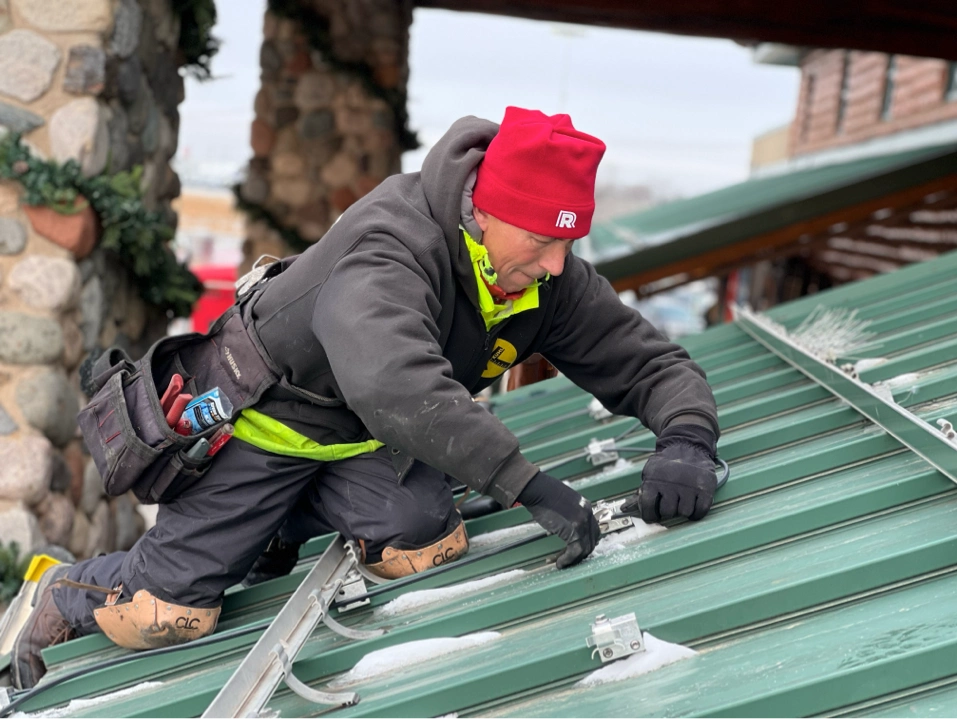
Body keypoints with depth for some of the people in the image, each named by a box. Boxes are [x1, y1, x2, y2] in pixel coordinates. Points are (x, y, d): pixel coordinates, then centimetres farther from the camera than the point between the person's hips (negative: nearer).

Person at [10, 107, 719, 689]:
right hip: (270, 418, -6)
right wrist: (530, 485, -57)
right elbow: (395, 384, -55)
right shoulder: (390, 248, -37)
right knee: (167, 613, -10)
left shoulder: (552, 281, -15)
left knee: (430, 547, -20)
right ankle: (62, 597, 25)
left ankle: (280, 526, 9)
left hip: (370, 439, 6)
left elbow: (654, 364, -9)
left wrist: (686, 441, -31)